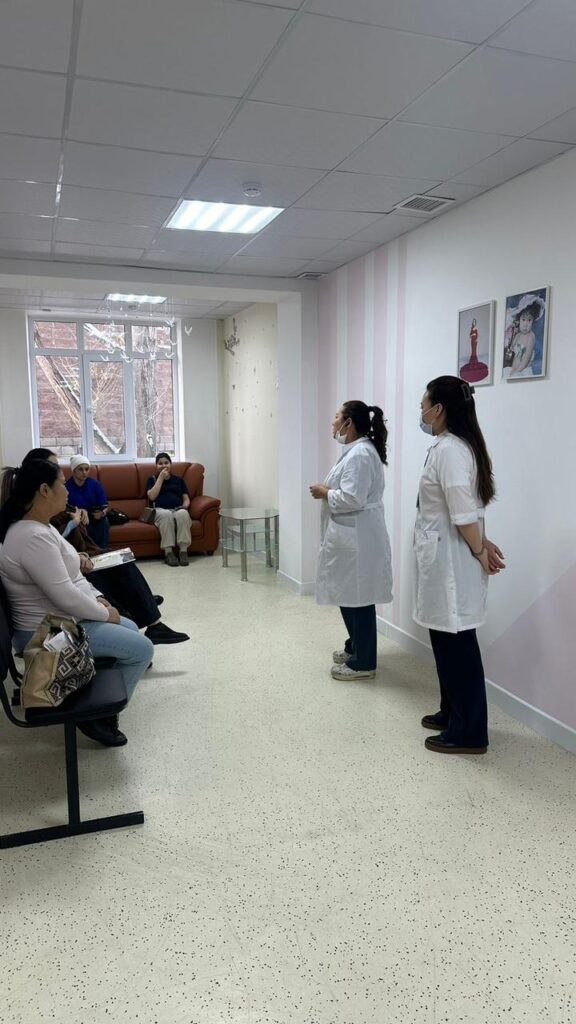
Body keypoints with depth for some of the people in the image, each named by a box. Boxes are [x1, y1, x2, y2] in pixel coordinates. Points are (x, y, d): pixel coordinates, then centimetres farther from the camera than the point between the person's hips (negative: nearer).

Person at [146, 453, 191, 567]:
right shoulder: (152, 479, 19)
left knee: (183, 513, -36)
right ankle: (168, 552, -40)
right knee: (166, 514, -39)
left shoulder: (178, 479, 24)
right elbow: (152, 496, -1)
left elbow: (186, 499, 18)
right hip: (160, 511, -1)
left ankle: (183, 551, -39)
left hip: (178, 510, 2)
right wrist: (161, 478, 1)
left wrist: (184, 506, -6)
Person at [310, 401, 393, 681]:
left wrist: (325, 493, -12)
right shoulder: (354, 450, 15)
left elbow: (352, 499, -26)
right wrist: (328, 490, 8)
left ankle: (363, 663, 10)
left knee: (358, 598, -1)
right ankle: (355, 647, 35)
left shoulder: (361, 454, -20)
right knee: (348, 595, 20)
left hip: (357, 537, -11)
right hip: (349, 535, 11)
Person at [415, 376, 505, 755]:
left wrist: (480, 552, -10)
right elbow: (466, 509, 15)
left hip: (451, 560, -10)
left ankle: (468, 733, 12)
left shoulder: (448, 449, -20)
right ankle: (453, 713, 33)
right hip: (445, 559, 10)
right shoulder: (455, 445, 12)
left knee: (457, 644, 0)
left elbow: (464, 513, -22)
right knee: (448, 640, 19)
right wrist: (483, 543, 8)